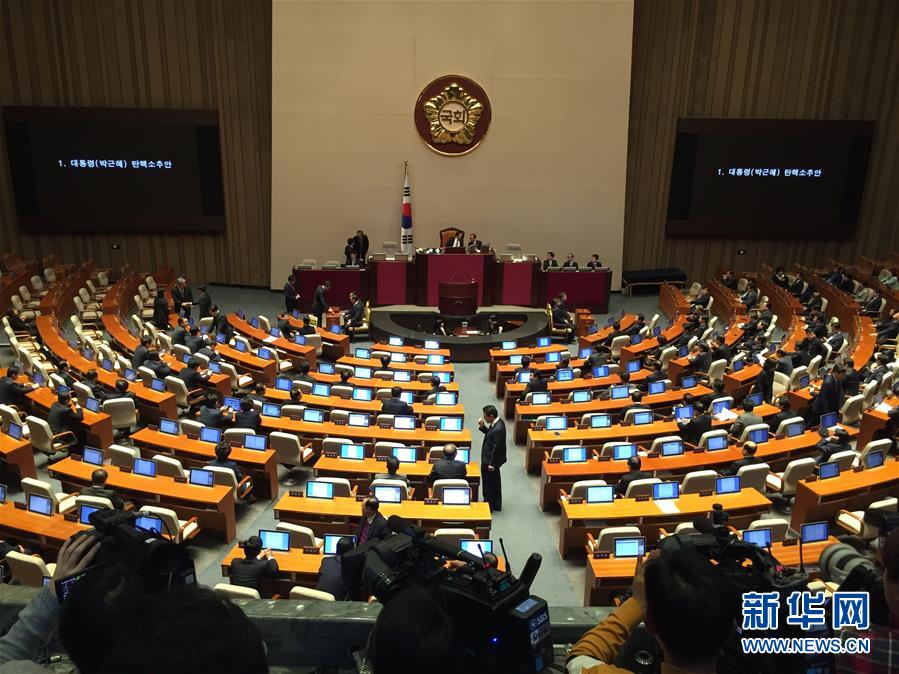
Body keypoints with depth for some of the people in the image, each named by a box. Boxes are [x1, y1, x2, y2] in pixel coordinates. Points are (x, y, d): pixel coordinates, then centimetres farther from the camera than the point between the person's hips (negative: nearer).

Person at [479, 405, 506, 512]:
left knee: (488, 486, 7)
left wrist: (491, 464, -19)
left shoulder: (498, 429, -31)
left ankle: (489, 507, 22)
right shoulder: (497, 423, -1)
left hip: (490, 461, -10)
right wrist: (483, 427, -3)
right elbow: (490, 435, 13)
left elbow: (496, 448, -26)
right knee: (495, 483, 23)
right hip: (493, 460, 10)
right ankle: (496, 505, 37)